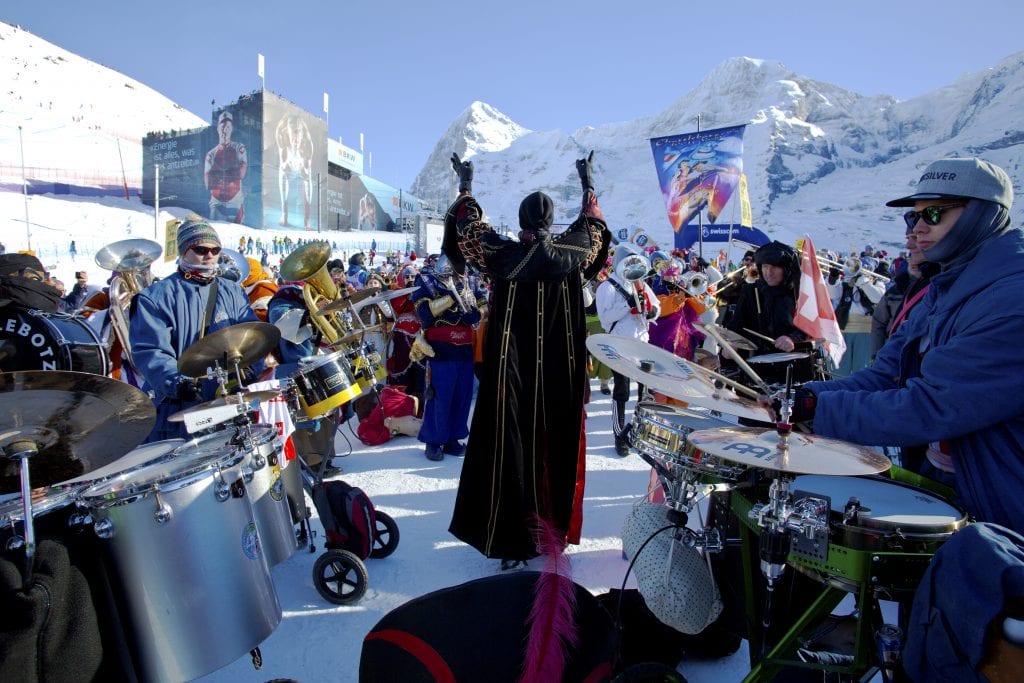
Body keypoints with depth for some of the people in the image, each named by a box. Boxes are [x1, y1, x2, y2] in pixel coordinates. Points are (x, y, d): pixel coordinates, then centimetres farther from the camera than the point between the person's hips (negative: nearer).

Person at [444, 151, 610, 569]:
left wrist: (465, 184, 25)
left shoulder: (503, 255, -9)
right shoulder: (570, 253, -3)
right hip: (560, 373, 3)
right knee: (556, 442, 13)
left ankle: (513, 537, 11)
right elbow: (591, 224, 19)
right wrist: (587, 181, 35)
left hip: (511, 370, -2)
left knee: (508, 444, 5)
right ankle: (555, 526, 27)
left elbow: (469, 227, 9)